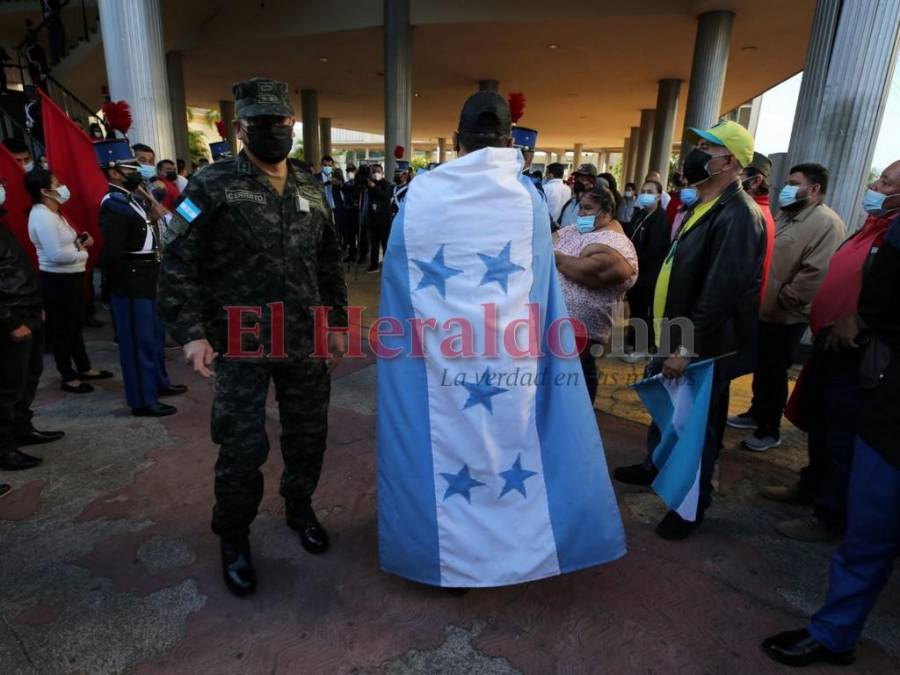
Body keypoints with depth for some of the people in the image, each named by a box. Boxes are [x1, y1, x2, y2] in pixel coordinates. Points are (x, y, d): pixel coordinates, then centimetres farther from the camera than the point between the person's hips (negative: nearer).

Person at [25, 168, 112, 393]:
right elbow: (55, 254, -27)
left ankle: (84, 368, 33)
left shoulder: (53, 213, 11)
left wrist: (80, 241, 2)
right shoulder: (42, 216, -20)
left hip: (71, 276, 10)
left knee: (76, 324, 19)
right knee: (63, 328, 2)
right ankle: (68, 378, 14)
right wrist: (82, 252, -11)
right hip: (57, 280, -10)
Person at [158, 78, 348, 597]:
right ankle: (233, 538, 29)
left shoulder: (311, 189, 9)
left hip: (306, 343, 4)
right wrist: (191, 332, -13)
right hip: (241, 346, -4)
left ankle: (300, 507, 41)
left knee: (309, 434, 14)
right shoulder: (213, 186, -5)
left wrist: (337, 324, 11)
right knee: (243, 447, 3)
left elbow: (330, 262, 14)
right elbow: (178, 264, -5)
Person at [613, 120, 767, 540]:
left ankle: (693, 503, 24)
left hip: (705, 348, -10)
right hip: (678, 337, 10)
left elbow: (720, 293, -28)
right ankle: (657, 466, 44)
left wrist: (687, 348, -26)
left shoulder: (738, 214, -22)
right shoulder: (703, 204, 11)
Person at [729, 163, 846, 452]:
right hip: (764, 309, 8)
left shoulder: (827, 224, -16)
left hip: (785, 316, -8)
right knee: (760, 367, 19)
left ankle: (770, 430, 20)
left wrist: (783, 300, -20)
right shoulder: (785, 215, 12)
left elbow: (817, 273, -24)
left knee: (773, 372, 4)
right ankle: (757, 413, 37)